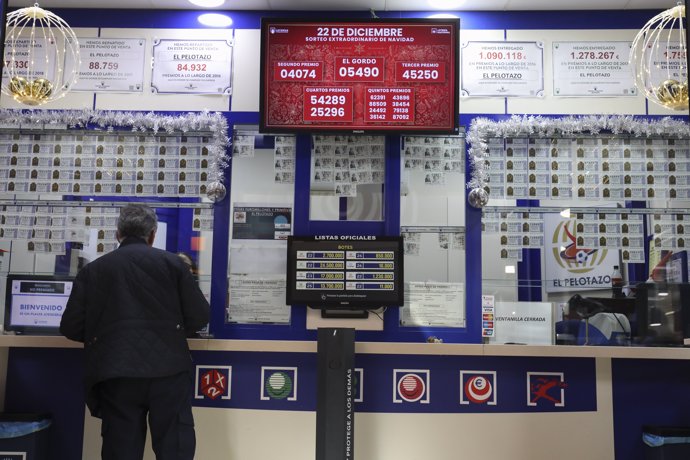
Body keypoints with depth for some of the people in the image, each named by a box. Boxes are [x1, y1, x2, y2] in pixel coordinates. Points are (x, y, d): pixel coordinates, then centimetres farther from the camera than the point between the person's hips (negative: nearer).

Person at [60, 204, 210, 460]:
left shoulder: (92, 269, 9)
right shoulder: (172, 262, 6)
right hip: (168, 370, -1)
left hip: (115, 375, 2)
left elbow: (71, 327, 9)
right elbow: (199, 316, 6)